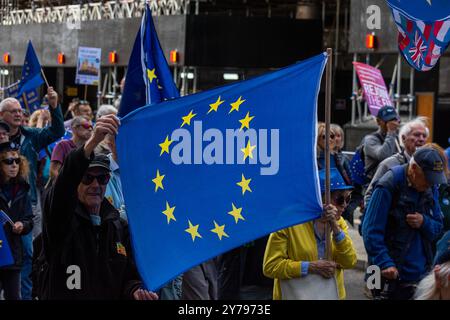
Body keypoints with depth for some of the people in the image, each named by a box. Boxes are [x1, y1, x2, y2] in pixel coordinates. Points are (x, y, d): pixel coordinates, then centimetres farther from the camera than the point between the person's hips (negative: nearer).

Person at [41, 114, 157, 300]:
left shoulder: (119, 227, 14)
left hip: (112, 297, 4)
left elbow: (130, 277, 16)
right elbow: (64, 184, -20)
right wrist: (92, 142, -33)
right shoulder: (60, 219, 0)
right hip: (64, 296, -3)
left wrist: (136, 291, -8)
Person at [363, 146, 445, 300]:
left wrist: (424, 222, -10)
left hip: (421, 274, 6)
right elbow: (372, 232, -15)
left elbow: (437, 228, 13)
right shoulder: (388, 187, -13)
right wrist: (385, 263, -25)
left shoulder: (431, 188, 7)